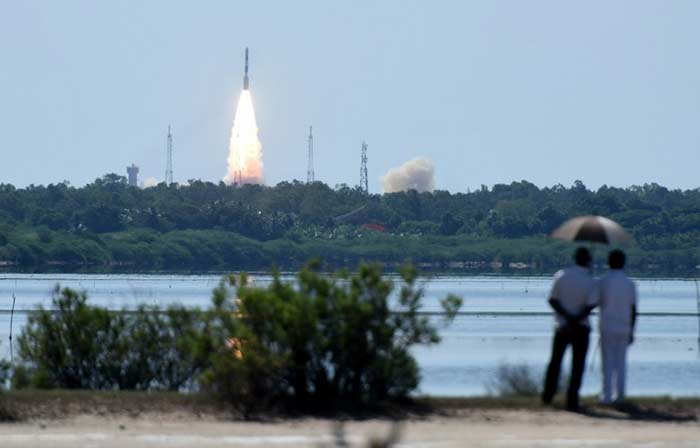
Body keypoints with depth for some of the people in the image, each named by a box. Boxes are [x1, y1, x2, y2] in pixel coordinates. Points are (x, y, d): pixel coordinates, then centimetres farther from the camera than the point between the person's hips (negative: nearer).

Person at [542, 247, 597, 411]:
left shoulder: (561, 275, -3)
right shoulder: (590, 282, -10)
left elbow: (552, 300, -8)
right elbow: (590, 306, -18)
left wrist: (567, 317, -13)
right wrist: (575, 320, -18)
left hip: (561, 326, 2)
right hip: (581, 329, -2)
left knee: (555, 361, 17)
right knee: (577, 365, 3)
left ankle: (548, 395, 22)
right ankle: (572, 400, -1)